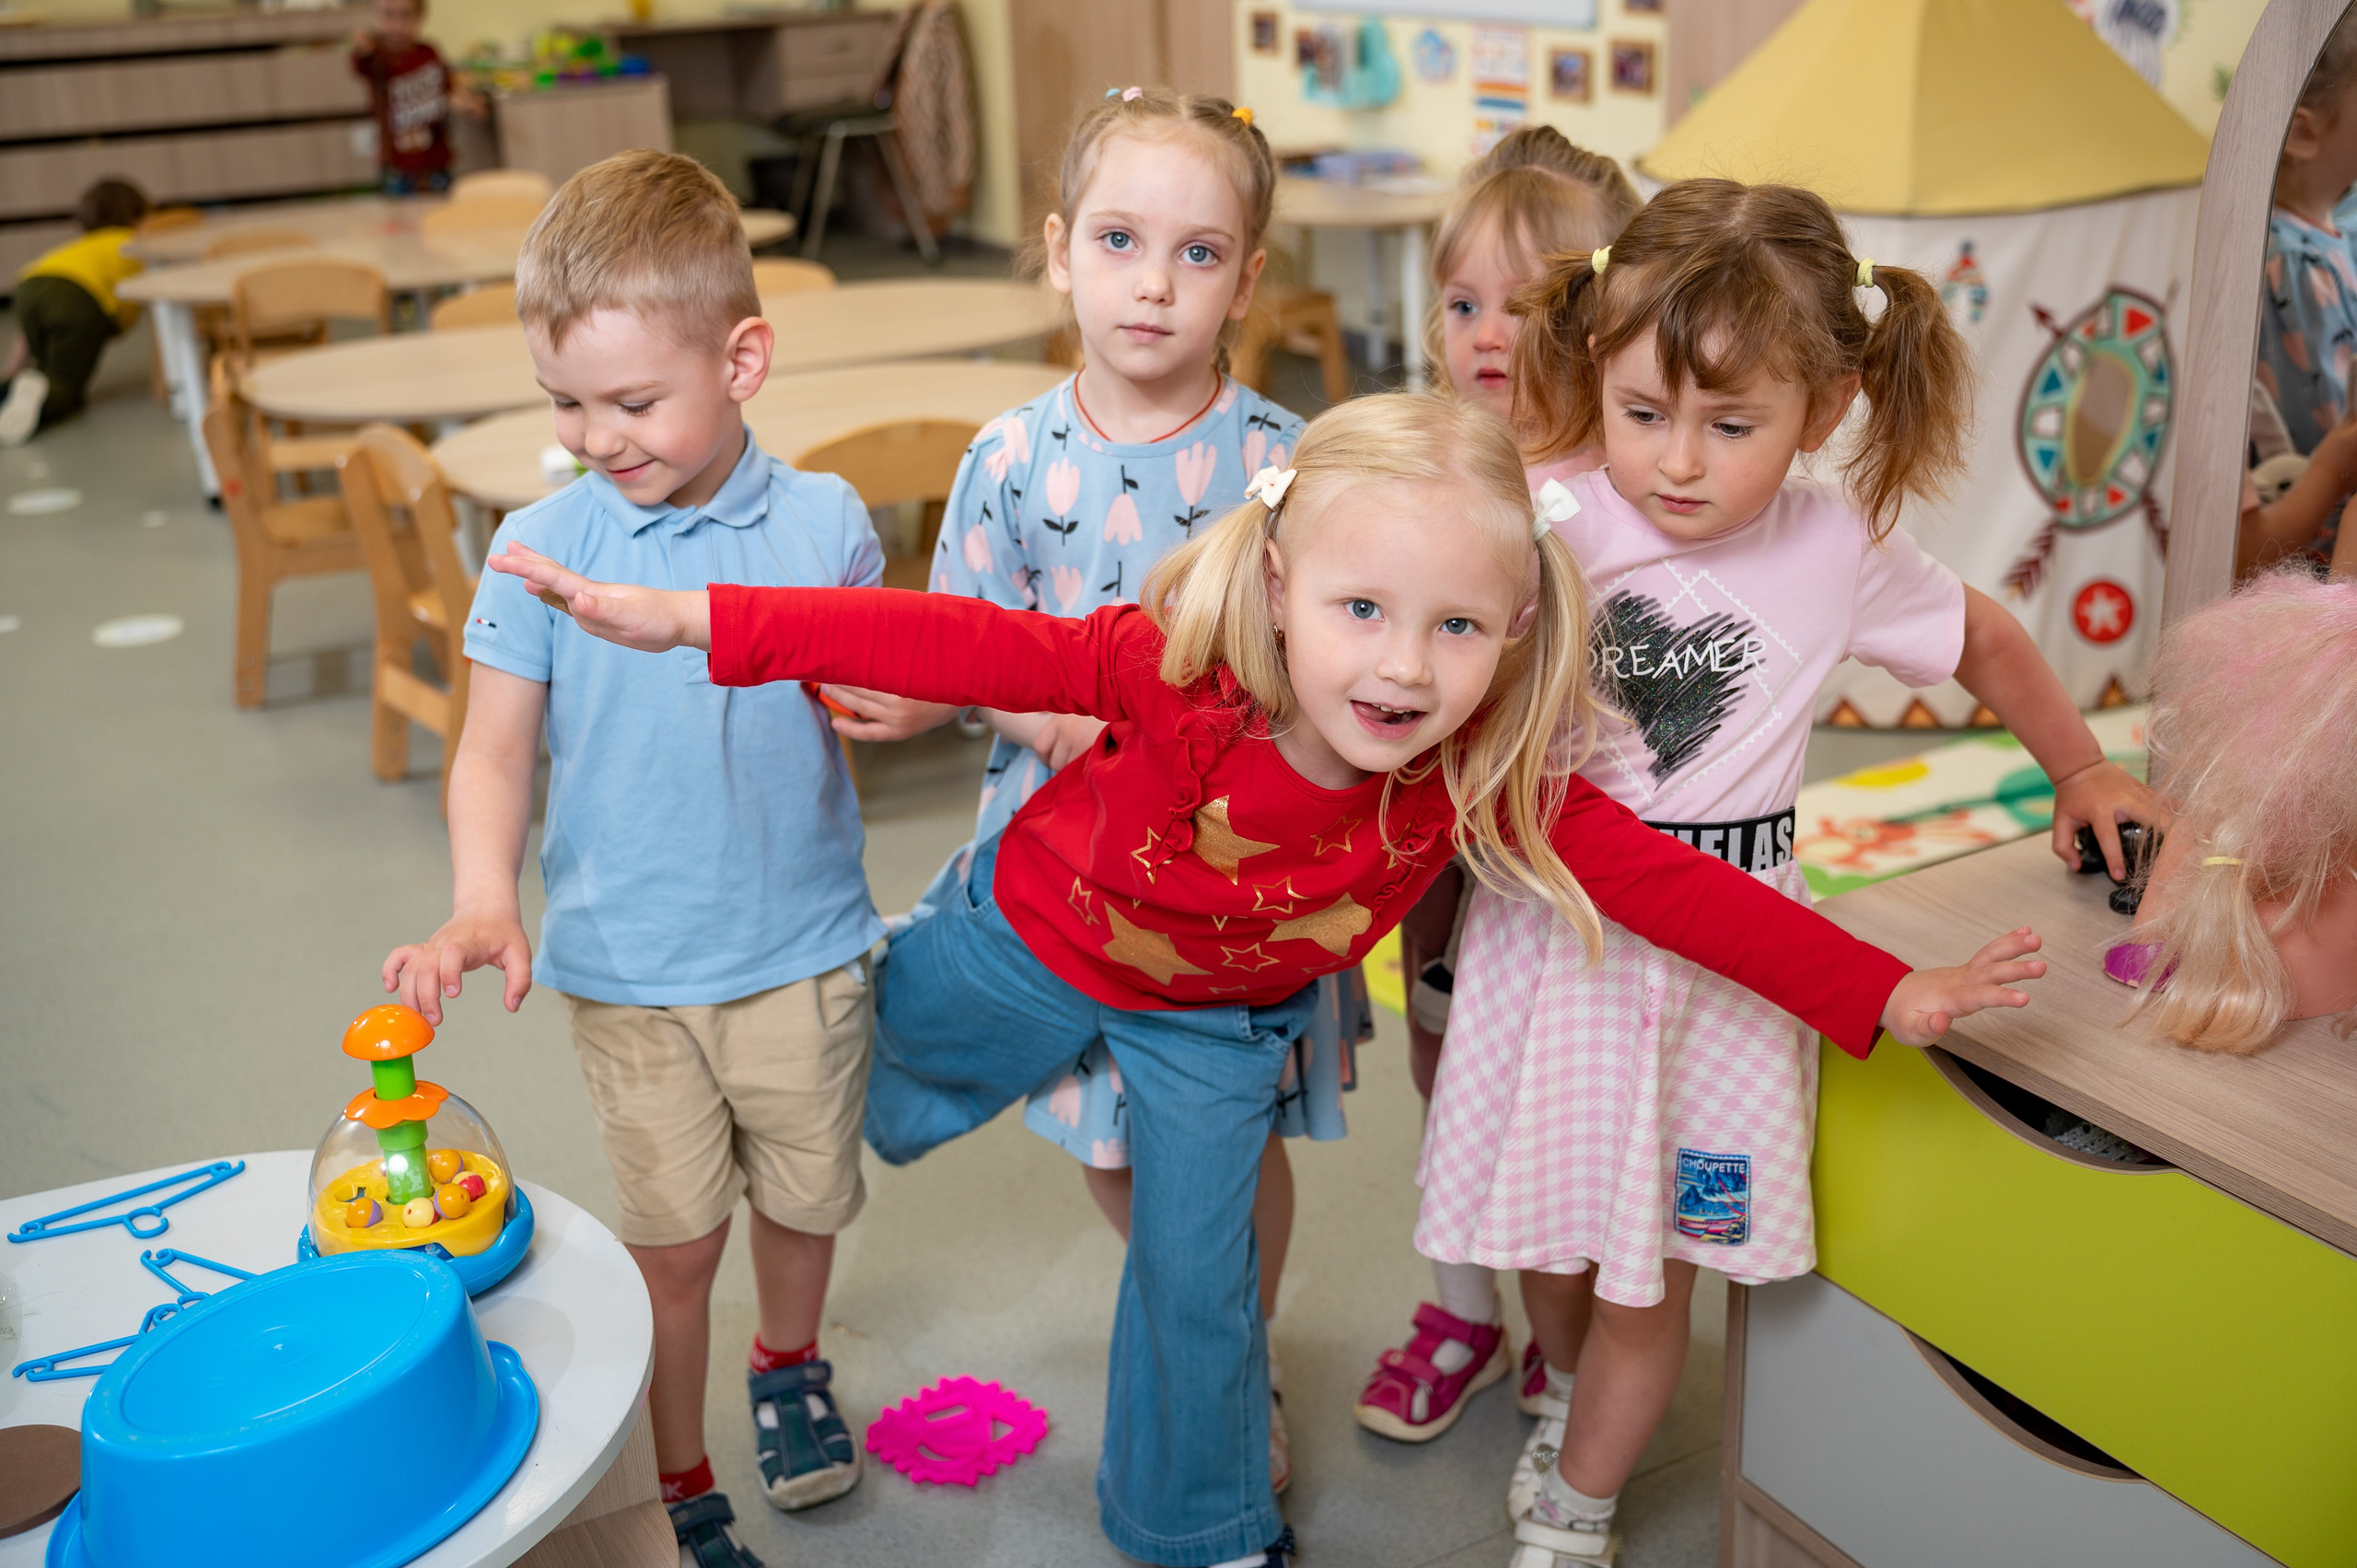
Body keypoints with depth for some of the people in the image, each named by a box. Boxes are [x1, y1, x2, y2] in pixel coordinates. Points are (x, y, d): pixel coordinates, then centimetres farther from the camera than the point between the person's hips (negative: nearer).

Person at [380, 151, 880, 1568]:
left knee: (807, 1197, 18)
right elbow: (495, 749, -4)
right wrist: (484, 906, -19)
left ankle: (792, 1364, 51)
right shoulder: (544, 544, -7)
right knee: (674, 1239, 7)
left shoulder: (823, 523, -7)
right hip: (626, 969, -1)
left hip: (804, 952, 1)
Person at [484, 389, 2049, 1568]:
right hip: (1036, 931, -1)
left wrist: (1881, 992, -24)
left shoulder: (1487, 783, -31)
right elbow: (962, 646, -42)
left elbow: (1667, 881, -24)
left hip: (1218, 1023, 2)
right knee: (891, 1111, 23)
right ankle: (890, 973, 60)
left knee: (1199, 1280, 12)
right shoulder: (1178, 669, -40)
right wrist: (698, 619, -46)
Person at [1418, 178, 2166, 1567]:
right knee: (1551, 1224, 17)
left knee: (1650, 1261, 8)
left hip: (1721, 953, 0)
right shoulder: (1548, 531, -10)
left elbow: (1985, 637, 14)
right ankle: (1577, 1396, 50)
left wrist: (2084, 771, 25)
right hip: (1552, 928, 1)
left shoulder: (1840, 549, -5)